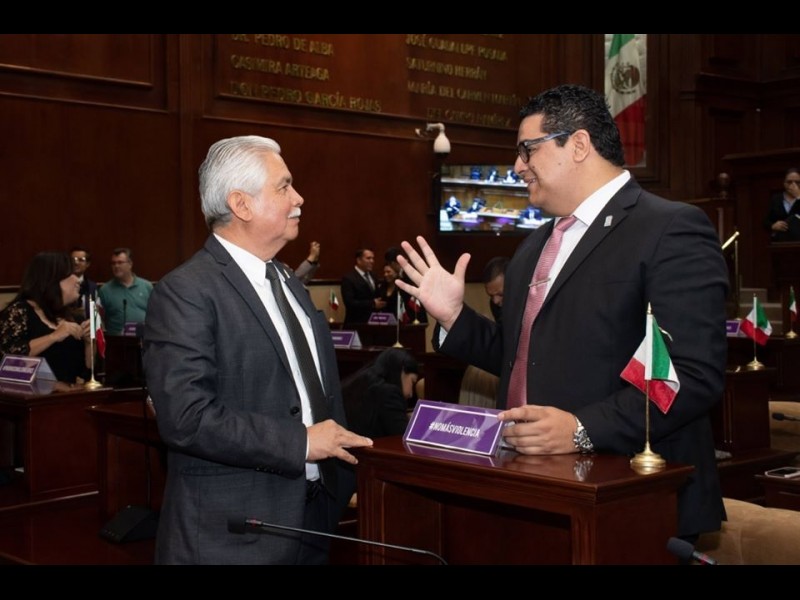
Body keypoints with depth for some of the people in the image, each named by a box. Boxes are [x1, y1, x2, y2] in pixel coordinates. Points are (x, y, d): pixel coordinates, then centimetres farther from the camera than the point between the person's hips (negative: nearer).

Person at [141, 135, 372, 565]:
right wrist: (300, 442, -21)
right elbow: (185, 417, -24)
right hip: (233, 534, -7)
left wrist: (345, 481, 12)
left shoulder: (289, 283, 13)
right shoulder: (186, 292, -15)